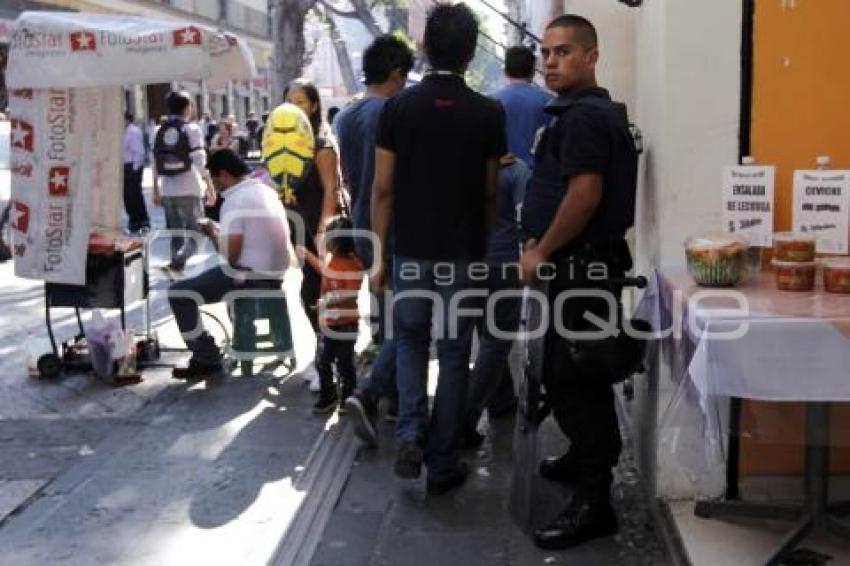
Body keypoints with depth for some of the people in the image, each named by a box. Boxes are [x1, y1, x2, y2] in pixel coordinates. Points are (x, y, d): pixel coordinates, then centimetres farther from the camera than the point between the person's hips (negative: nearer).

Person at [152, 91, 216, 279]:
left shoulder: (161, 131, 10)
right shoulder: (192, 129, -5)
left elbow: (156, 164, 10)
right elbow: (200, 162, -9)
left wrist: (156, 190, 18)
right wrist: (210, 187, -3)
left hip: (167, 191, 5)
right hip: (189, 190, -5)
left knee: (175, 234, 14)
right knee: (194, 235, -1)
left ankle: (177, 269, 18)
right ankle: (175, 264, -21)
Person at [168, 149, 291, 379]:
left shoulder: (235, 200, -16)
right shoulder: (268, 191, 10)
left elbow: (231, 254, -21)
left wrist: (213, 234, -2)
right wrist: (222, 232, 19)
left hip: (249, 278, -9)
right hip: (274, 278, 9)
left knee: (178, 293, -2)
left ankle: (206, 359, -1)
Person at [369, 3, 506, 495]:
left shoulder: (398, 108, -4)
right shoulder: (488, 113, -5)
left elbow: (383, 189, -3)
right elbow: (490, 193, 3)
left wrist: (379, 253, 6)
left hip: (411, 252, 1)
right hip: (463, 254, -1)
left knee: (410, 343, 20)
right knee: (454, 355, 8)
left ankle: (411, 435, 2)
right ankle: (443, 465, 14)